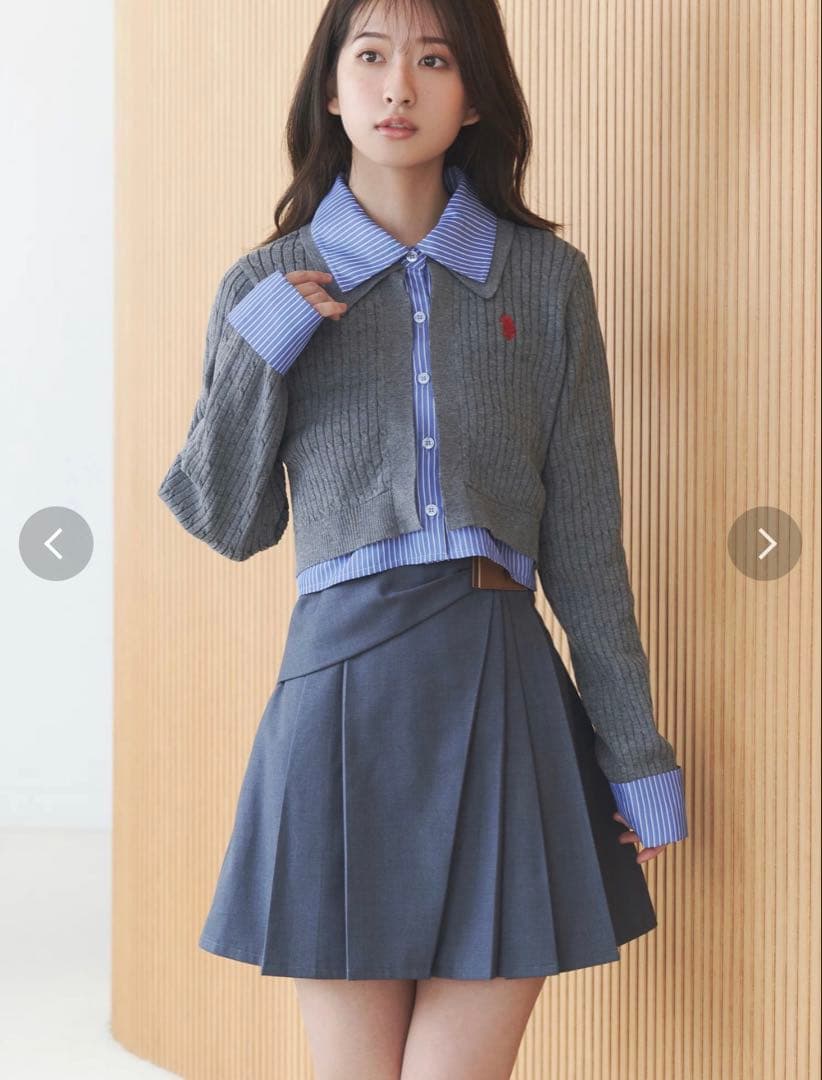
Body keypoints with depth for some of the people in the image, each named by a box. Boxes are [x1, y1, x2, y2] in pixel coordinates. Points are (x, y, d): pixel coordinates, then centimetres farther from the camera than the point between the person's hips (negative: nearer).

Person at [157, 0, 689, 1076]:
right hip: (343, 687, 0)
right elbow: (233, 524, 8)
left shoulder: (547, 278, 7)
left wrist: (637, 757, 7)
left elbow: (584, 539, 8)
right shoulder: (269, 290, 7)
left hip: (507, 701, 0)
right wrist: (255, 357, -7)